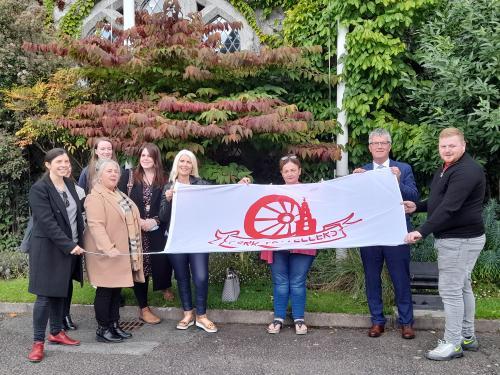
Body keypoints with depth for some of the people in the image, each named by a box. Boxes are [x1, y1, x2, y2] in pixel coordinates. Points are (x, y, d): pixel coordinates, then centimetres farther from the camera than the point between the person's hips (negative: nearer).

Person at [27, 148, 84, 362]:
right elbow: (47, 222, -20)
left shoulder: (69, 184, 9)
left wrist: (78, 242, 7)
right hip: (48, 249, -7)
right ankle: (38, 341, 5)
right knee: (45, 295, -4)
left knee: (60, 292, 14)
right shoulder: (39, 189, -14)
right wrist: (69, 245, -22)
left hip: (70, 247, 7)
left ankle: (56, 332, 26)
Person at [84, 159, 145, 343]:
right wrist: (109, 248, -33)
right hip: (106, 254, -9)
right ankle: (102, 330, 10)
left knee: (116, 290, 14)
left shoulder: (119, 195, 16)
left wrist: (142, 222, 17)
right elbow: (96, 225, -25)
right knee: (105, 291, 0)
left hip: (123, 253, 9)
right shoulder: (95, 198, -14)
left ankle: (114, 326, 23)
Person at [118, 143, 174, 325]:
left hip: (157, 231, 1)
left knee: (161, 261, -6)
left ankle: (165, 286, 30)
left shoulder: (164, 179, 6)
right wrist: (137, 220, -12)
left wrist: (155, 221, -13)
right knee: (139, 266, 2)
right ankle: (144, 308, 15)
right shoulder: (129, 175, 3)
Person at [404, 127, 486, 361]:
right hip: (454, 238, 11)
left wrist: (422, 232, -32)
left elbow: (449, 207, -28)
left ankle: (453, 344, 3)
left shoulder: (466, 171, -19)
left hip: (460, 240, -11)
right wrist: (417, 207, 10)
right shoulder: (446, 169, 15)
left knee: (450, 289, -7)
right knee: (462, 287, 17)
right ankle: (467, 337, 28)